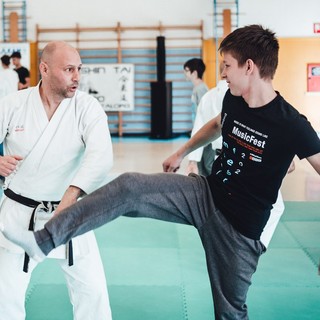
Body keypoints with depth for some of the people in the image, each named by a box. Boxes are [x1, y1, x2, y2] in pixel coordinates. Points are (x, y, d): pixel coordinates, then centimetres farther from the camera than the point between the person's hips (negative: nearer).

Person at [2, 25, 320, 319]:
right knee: (129, 187, -11)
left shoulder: (291, 126, -23)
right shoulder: (232, 99, -2)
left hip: (240, 227, -5)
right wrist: (181, 152, 27)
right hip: (205, 193, 6)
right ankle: (44, 240, -9)